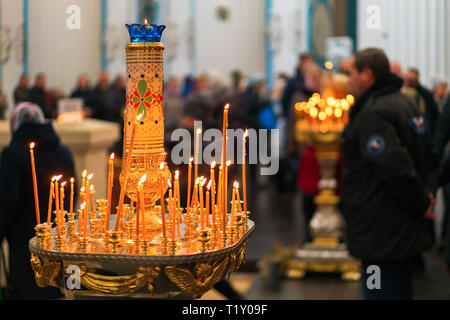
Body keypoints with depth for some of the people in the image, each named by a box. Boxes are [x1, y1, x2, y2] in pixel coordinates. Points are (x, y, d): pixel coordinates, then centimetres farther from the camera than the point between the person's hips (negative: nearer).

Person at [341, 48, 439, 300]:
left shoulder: (373, 113, -18)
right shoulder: (405, 104, 16)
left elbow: (396, 167, -26)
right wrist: (427, 193, 8)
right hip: (404, 231, 11)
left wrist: (420, 204, -13)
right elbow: (431, 156, 21)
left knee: (381, 292, -5)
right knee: (401, 291, 19)